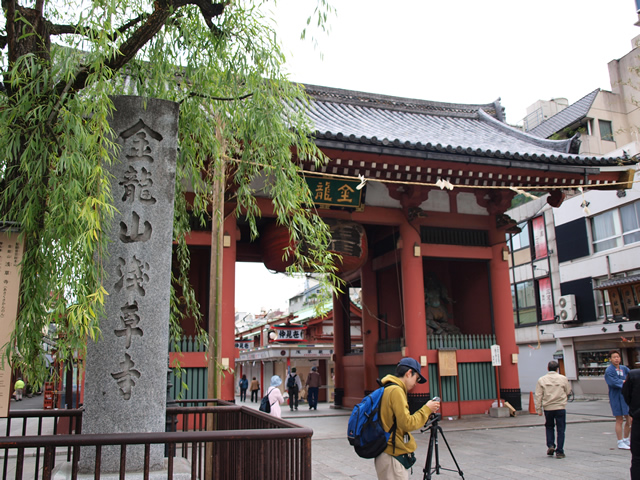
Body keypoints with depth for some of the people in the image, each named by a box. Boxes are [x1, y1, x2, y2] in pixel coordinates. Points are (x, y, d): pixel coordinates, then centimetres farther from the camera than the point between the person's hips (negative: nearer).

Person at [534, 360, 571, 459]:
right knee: (560, 429, 7)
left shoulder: (541, 380, -2)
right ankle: (559, 452, 7)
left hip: (548, 408, 1)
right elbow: (568, 392, 8)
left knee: (549, 427, 20)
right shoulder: (563, 378, -3)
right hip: (560, 407, -1)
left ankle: (550, 445, 6)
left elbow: (538, 396, -2)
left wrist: (538, 409, 3)